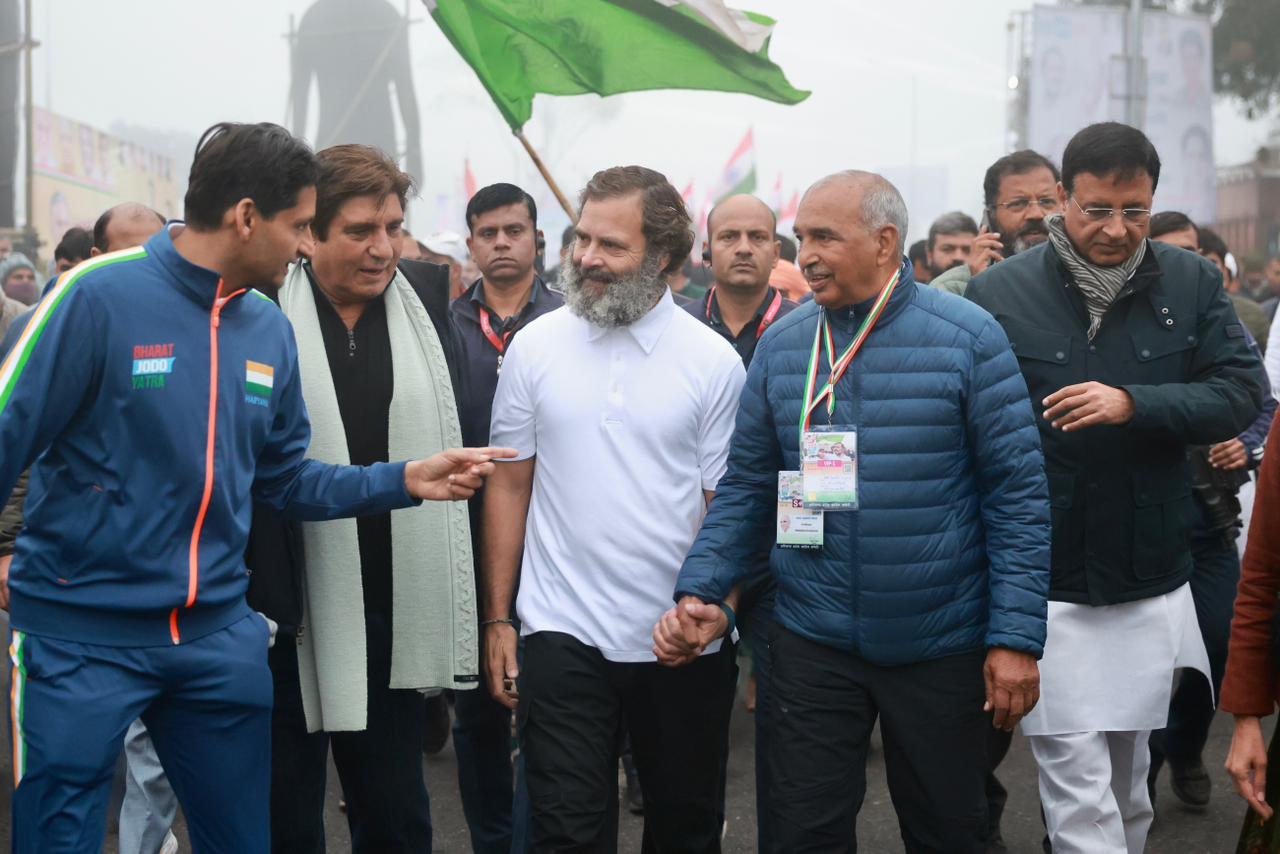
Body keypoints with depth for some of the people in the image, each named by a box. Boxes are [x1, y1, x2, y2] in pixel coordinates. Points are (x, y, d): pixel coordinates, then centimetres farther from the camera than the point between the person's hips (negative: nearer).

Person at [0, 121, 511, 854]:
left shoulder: (269, 328, 4)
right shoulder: (101, 296, -15)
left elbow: (285, 480, 12)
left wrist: (405, 480, 3)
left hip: (218, 632, 6)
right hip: (82, 632, -5)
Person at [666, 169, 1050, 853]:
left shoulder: (969, 337, -7)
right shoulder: (781, 344, 3)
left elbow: (1019, 491, -8)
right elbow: (746, 487, 7)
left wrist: (1016, 637, -13)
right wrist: (701, 593, -7)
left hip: (942, 646, -2)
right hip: (813, 642, 2)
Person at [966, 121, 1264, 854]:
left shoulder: (1193, 283, 1)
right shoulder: (999, 292, -6)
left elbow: (1241, 395, -5)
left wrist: (1134, 403, -21)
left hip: (1152, 581, 3)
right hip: (1047, 586, -3)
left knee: (1128, 774, 18)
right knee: (1077, 784, -4)